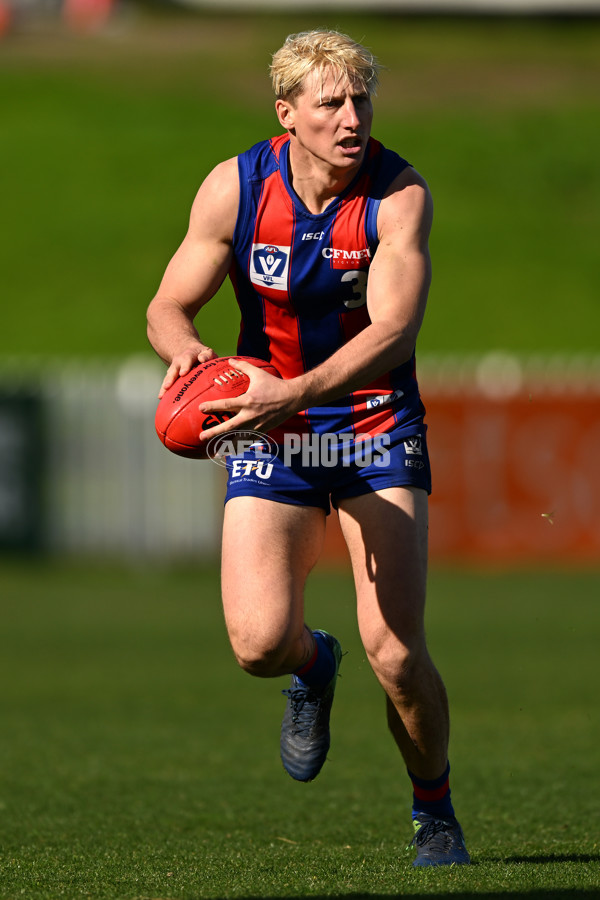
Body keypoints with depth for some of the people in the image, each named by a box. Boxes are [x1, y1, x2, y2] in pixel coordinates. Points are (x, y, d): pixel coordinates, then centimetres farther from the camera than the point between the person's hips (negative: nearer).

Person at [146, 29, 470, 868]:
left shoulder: (400, 195, -17)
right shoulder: (235, 187, -10)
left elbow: (392, 333, -27)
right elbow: (169, 306, -4)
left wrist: (294, 392, -42)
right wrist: (186, 348, -29)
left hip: (376, 426, -2)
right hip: (270, 436, 2)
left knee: (395, 653, -14)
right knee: (259, 643, -15)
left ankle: (435, 813, 12)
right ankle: (313, 666, 24)